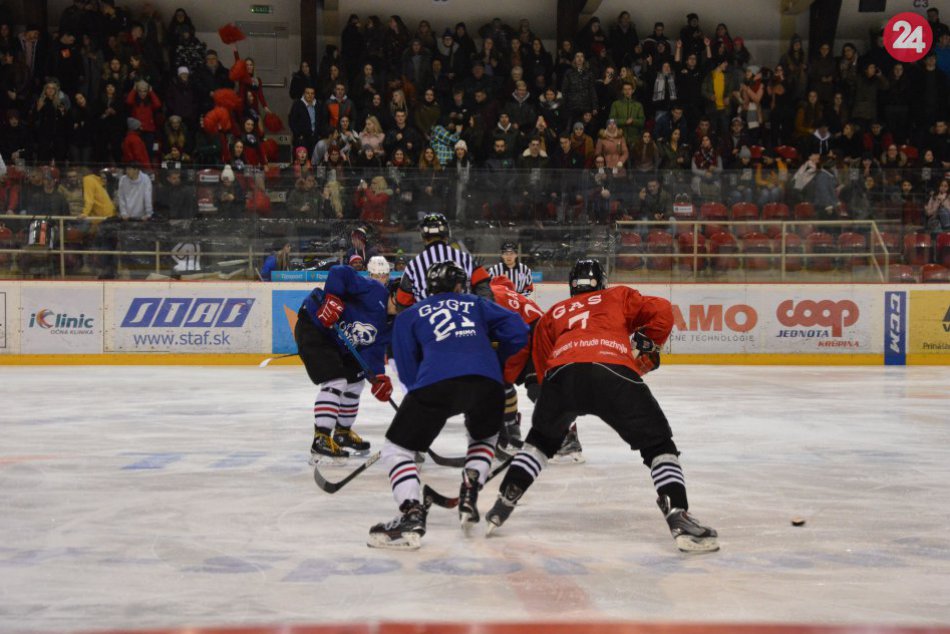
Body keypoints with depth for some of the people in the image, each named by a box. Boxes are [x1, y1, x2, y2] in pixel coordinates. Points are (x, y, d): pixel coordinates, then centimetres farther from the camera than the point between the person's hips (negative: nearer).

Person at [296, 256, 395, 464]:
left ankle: (342, 432, 36)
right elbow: (340, 273, -26)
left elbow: (373, 352, -2)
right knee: (335, 382, -21)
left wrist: (378, 377, -19)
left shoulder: (388, 326, 6)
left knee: (354, 380, 20)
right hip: (313, 327, -11)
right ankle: (321, 440, -24)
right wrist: (332, 299, -36)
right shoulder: (375, 292, -19)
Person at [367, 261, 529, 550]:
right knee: (484, 438, 34)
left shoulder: (408, 316, 27)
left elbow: (408, 372, 19)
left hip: (436, 382, -2)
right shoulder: (476, 305, 31)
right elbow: (517, 332, 20)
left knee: (397, 448, 10)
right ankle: (469, 497, 15)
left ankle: (411, 516, -12)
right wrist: (497, 363, 35)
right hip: (487, 382, 3)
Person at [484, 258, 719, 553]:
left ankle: (502, 505, 25)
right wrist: (649, 346, 33)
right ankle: (679, 518, -9)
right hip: (614, 371, -3)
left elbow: (542, 367, 32)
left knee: (541, 438, 30)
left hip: (562, 372, 3)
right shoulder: (619, 297, 31)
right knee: (658, 444, 8)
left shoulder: (552, 314, 36)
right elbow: (661, 311, 16)